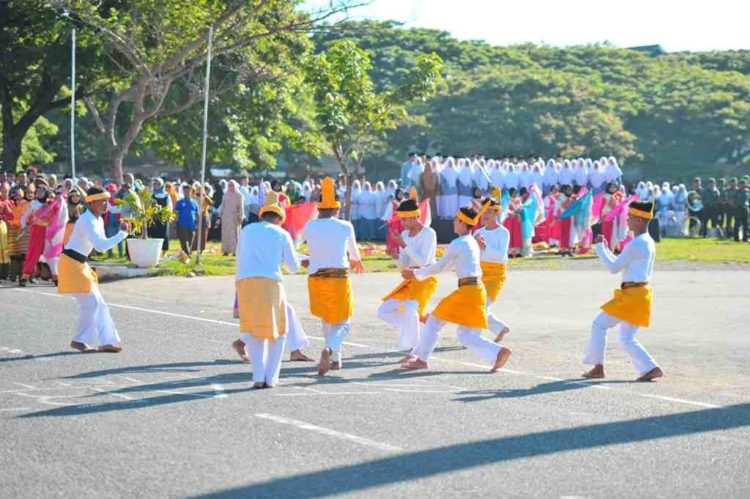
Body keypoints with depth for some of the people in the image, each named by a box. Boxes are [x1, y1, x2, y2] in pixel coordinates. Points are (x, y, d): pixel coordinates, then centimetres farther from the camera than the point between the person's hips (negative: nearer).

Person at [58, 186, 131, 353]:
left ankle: (106, 341, 13)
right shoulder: (87, 221, -22)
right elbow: (100, 246, -32)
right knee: (90, 302, -9)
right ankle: (79, 340, -1)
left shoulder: (98, 220, 9)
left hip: (80, 264, 10)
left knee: (97, 303, 10)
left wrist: (122, 231, 2)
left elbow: (102, 243, 14)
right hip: (72, 264, -10)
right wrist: (122, 233, -25)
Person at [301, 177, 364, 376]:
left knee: (326, 319, 25)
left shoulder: (309, 227, 2)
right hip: (339, 278, -2)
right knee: (343, 322, 8)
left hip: (315, 279, 2)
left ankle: (336, 358, 27)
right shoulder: (345, 227, -1)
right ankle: (329, 350, -20)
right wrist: (356, 261, 43)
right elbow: (353, 250, 17)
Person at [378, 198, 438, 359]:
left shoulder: (428, 233, -12)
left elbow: (422, 261, -21)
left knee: (410, 308, -32)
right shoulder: (404, 235, 7)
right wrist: (396, 257, -12)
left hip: (426, 279, -8)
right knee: (384, 311, 2)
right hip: (410, 280, 8)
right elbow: (403, 265, 10)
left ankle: (413, 351, -23)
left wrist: (404, 245, -24)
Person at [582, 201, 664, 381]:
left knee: (600, 325, 0)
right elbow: (623, 265, 21)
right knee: (627, 339, 12)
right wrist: (606, 250, 16)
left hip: (632, 295, -9)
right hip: (641, 293, 9)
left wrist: (600, 248, -2)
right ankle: (651, 368, 1)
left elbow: (614, 267, -12)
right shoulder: (649, 243, 15)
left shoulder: (635, 244, -17)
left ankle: (598, 367, 4)